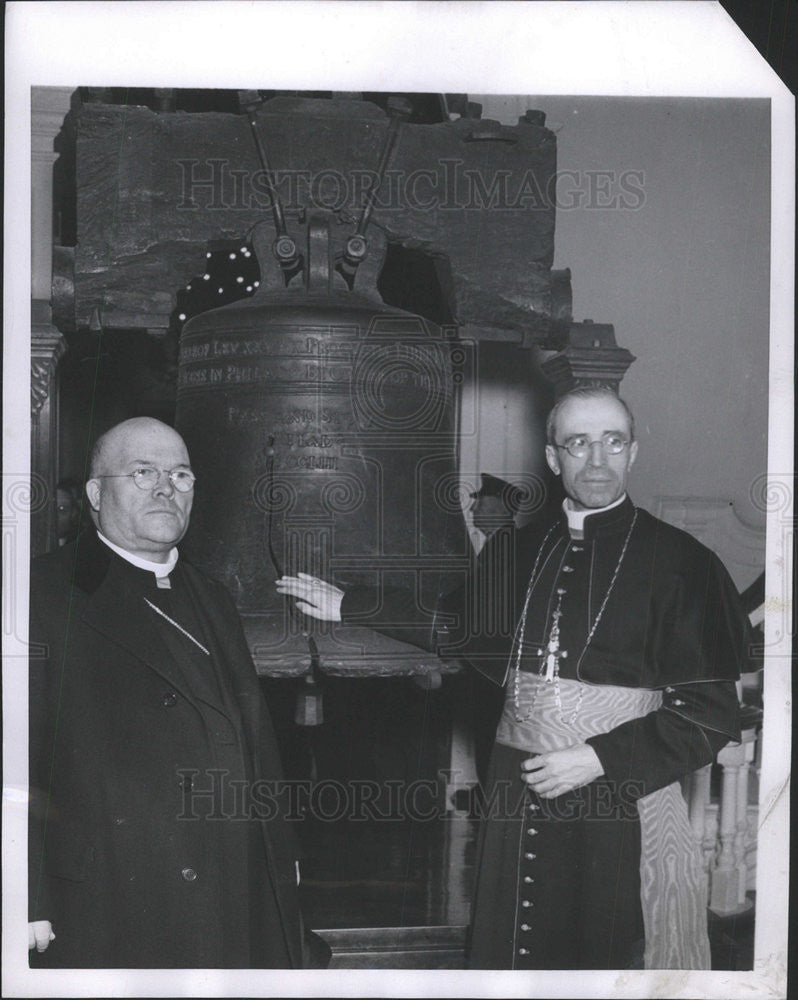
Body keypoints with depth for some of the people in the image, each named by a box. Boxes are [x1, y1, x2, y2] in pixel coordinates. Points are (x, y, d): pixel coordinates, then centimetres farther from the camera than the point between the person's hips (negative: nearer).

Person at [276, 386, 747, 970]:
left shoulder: (680, 562, -7)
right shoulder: (525, 550, 8)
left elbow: (710, 713, -8)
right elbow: (460, 626, 24)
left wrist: (598, 759, -15)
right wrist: (349, 607, 25)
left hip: (619, 803, -4)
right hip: (518, 795, 5)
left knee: (611, 958, 1)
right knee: (508, 952, 12)